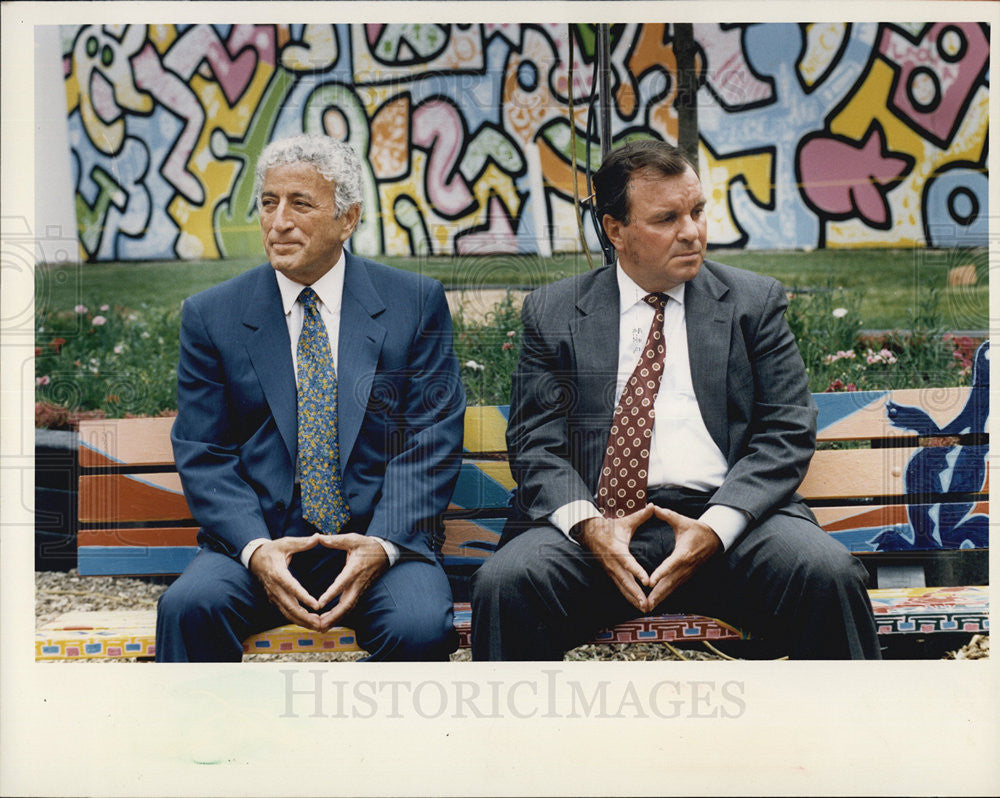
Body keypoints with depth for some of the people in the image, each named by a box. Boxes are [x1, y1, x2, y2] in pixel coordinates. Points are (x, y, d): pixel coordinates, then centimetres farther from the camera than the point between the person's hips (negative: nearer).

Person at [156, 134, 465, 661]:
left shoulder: (416, 303, 4)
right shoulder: (211, 315, 7)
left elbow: (432, 443, 0)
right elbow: (203, 455, 3)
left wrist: (382, 544, -15)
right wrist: (255, 549, -15)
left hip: (380, 539, 0)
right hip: (259, 539, 0)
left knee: (420, 627, -29)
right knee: (188, 608, -29)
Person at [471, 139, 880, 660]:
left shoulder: (753, 301, 14)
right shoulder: (552, 313, 13)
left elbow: (787, 433, 6)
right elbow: (536, 443, 7)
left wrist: (717, 527, -12)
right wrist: (586, 525, -15)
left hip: (727, 512, 1)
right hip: (595, 523, 0)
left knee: (827, 573, -28)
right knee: (505, 583, -30)